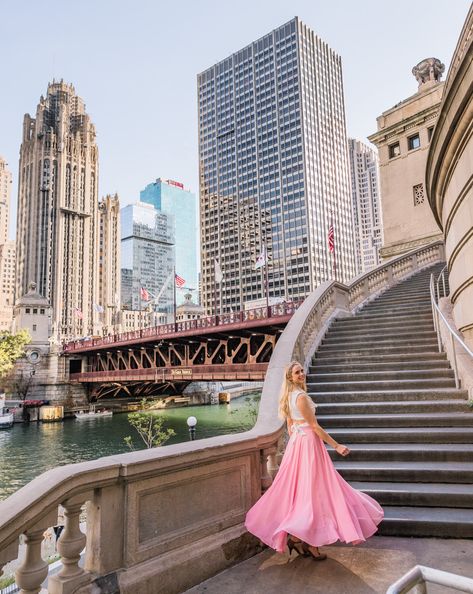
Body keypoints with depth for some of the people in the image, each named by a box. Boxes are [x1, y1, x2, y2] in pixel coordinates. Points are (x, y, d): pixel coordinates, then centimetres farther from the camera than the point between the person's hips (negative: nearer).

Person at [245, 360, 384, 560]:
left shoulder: (289, 396, 9)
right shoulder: (301, 396, -19)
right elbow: (314, 426, -18)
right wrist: (336, 446, -13)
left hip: (296, 443, 9)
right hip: (309, 442, -9)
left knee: (298, 488, 12)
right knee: (312, 489, -1)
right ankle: (298, 535, 3)